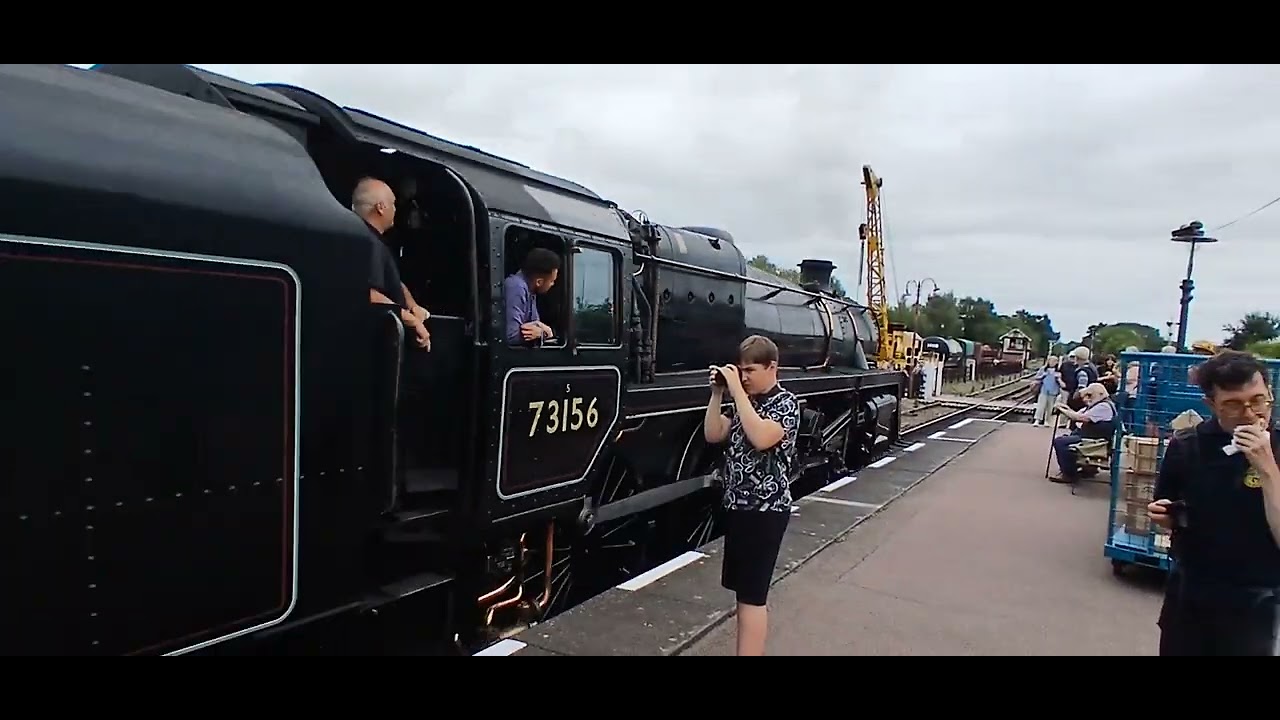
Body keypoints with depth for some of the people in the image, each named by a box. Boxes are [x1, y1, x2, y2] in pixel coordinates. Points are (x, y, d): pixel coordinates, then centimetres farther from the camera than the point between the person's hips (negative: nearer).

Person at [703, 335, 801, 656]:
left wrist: (737, 392, -25)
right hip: (737, 506, 8)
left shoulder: (786, 403, -11)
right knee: (749, 589, 17)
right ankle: (752, 647, 30)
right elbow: (712, 435, 7)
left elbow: (761, 439, -29)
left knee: (752, 594, -6)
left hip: (766, 510, -8)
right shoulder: (745, 401, 12)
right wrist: (718, 393, -3)